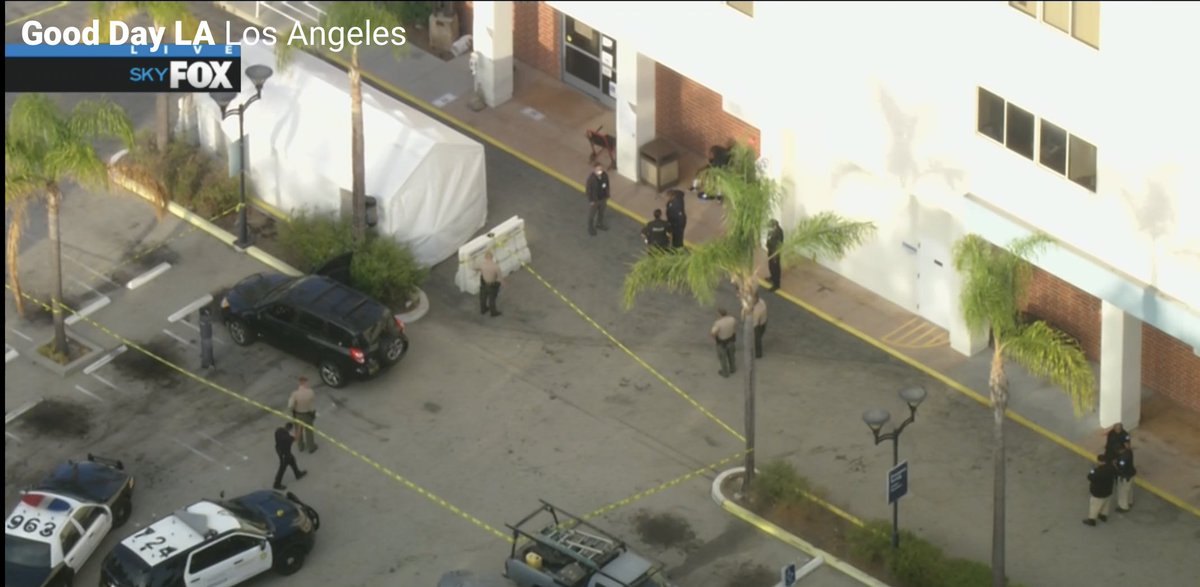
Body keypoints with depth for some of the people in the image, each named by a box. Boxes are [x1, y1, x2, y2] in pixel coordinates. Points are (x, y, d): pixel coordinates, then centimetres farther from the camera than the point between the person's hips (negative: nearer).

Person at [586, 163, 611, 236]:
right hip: (595, 200, -5)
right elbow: (589, 190, -20)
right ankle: (590, 228, 37)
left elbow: (607, 186, 1)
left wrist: (606, 197, 8)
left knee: (601, 212, 27)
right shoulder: (591, 178, -31)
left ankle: (599, 224, 52)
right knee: (592, 214, 15)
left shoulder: (605, 175, -15)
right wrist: (591, 201, -14)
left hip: (603, 198, 5)